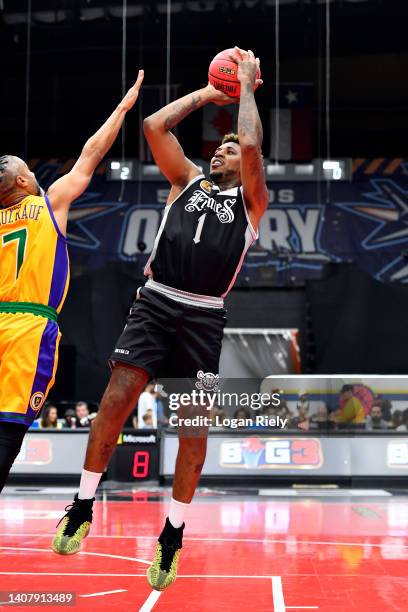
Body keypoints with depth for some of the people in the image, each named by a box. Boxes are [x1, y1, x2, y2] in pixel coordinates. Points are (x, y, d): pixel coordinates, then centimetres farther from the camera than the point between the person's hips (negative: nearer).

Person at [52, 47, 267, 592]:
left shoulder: (251, 200, 11)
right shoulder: (188, 180, 18)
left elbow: (252, 145, -6)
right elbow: (154, 126, 9)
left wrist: (248, 86, 6)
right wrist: (208, 93, 16)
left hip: (203, 316, -1)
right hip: (156, 302, 2)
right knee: (118, 395, -10)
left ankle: (173, 534, 11)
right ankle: (83, 505, 3)